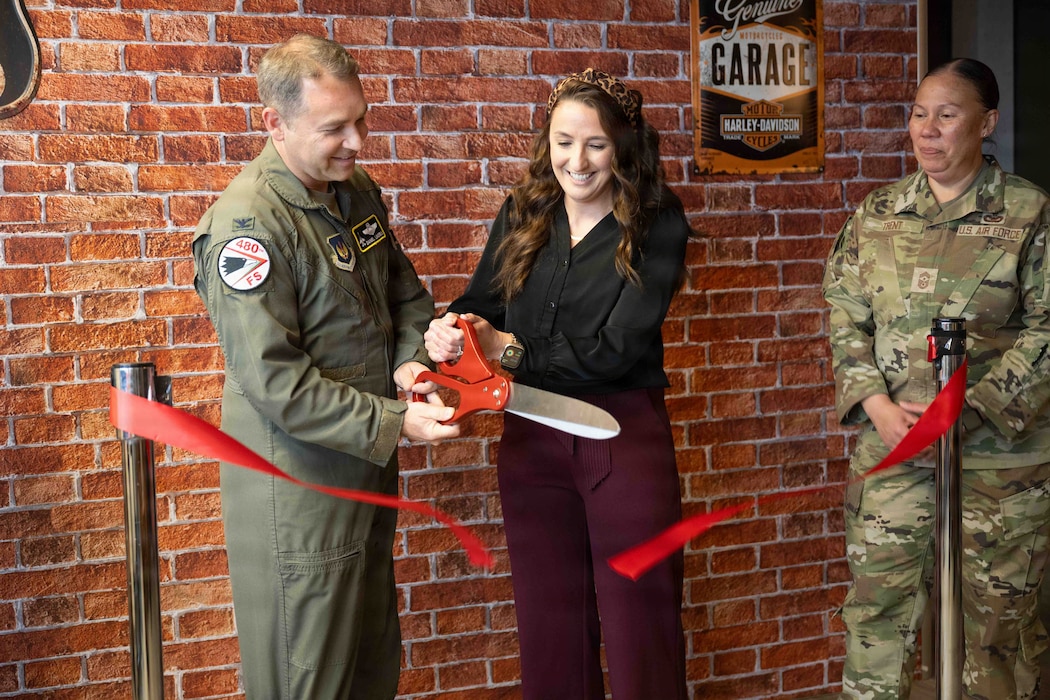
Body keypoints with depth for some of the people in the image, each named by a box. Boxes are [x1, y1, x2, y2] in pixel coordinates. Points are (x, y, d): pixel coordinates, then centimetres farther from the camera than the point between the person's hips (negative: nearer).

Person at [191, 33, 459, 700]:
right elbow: (275, 382, -25)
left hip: (370, 464, 8)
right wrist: (394, 422, -24)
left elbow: (404, 289, 16)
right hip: (299, 480, -8)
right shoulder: (248, 222, -23)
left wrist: (411, 359, -5)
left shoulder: (357, 188, 4)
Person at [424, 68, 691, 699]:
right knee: (549, 621, 16)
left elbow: (616, 349, -16)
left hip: (624, 434, -4)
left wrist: (511, 350, -14)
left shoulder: (656, 226, -9)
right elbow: (480, 307, 4)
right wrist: (450, 331, -19)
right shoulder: (523, 216, 5)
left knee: (639, 622, 6)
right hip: (532, 435, 4)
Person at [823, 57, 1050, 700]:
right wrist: (879, 407, -8)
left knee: (996, 611, 8)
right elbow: (846, 318, 6)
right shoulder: (876, 215, 7)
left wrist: (969, 408, -16)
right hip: (891, 448, 3)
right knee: (877, 605, 7)